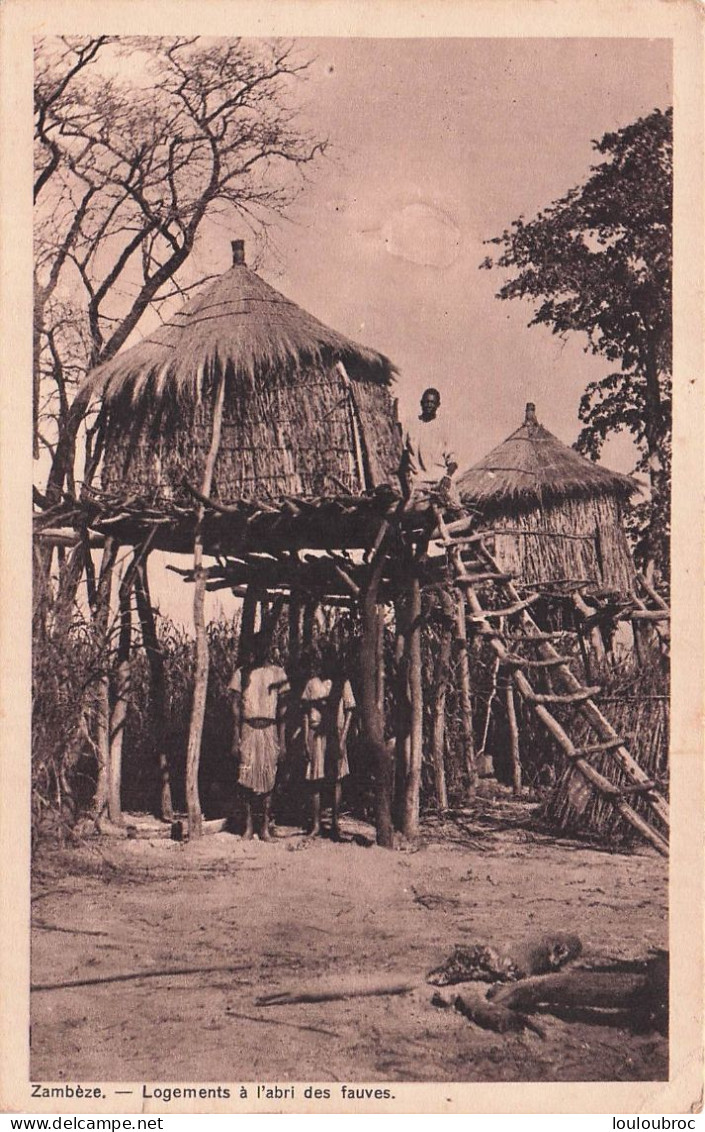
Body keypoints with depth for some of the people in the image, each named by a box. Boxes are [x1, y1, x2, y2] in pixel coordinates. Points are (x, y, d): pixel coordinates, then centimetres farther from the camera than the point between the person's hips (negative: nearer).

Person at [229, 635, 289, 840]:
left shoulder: (277, 673, 5)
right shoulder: (241, 673, 5)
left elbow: (282, 709, 7)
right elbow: (236, 707, 4)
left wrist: (282, 740, 2)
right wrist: (236, 739, -3)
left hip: (270, 730, 0)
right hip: (248, 729, 0)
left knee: (268, 777, 0)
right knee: (247, 777, -1)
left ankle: (266, 826, 6)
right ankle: (248, 825, 8)